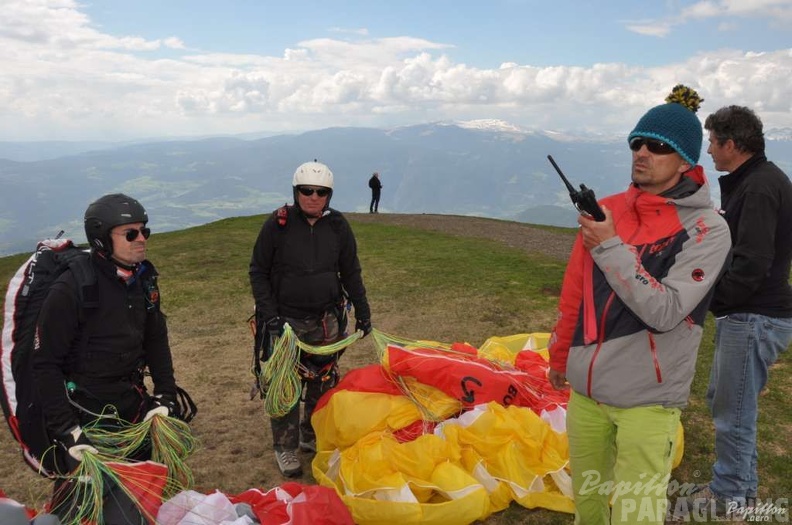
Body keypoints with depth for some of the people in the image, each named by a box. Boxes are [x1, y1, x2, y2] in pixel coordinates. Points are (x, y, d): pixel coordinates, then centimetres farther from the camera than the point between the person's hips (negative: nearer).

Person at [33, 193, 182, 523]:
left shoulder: (144, 279, 0)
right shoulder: (71, 289, -20)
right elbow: (45, 363, -16)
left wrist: (166, 396, 3)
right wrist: (66, 430, -18)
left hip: (132, 406, 6)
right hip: (84, 414, -6)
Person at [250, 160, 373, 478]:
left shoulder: (338, 226, -1)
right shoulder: (278, 224, -10)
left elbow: (350, 271, 9)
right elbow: (258, 272, -4)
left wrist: (362, 311, 8)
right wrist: (269, 314, -12)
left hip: (326, 320, 4)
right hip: (286, 320, -3)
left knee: (323, 382, 13)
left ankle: (312, 437, 34)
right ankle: (285, 448, 19)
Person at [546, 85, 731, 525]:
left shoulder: (706, 229, -11)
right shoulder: (607, 210, 3)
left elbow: (664, 311, -21)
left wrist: (610, 247, -24)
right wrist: (559, 354, 19)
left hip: (646, 400, -4)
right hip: (585, 389, 5)